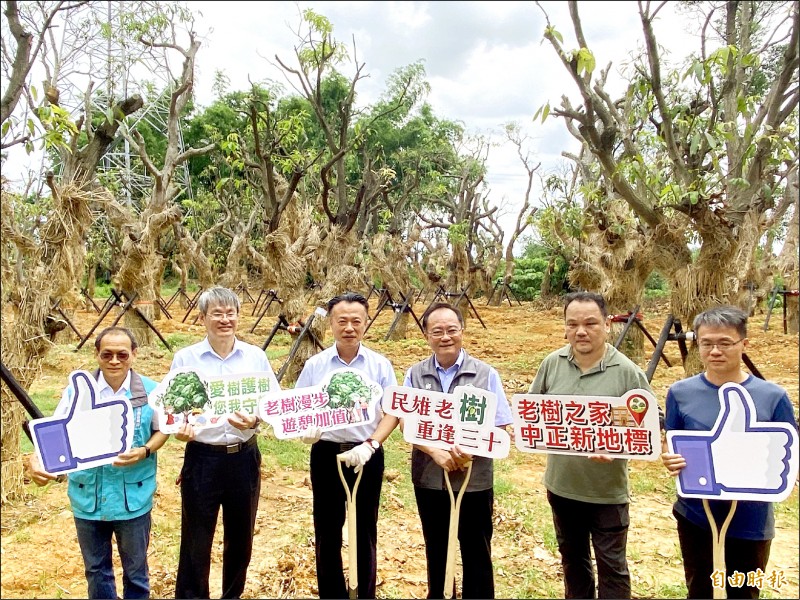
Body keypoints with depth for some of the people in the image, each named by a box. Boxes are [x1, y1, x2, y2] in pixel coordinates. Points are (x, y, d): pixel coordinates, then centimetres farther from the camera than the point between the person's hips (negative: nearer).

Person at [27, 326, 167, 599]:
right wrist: (37, 459, -26)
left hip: (133, 497, -1)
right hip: (87, 497, 1)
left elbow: (162, 429, 3)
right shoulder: (76, 390, -6)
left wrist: (144, 451, -17)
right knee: (96, 569, 20)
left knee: (135, 568, 16)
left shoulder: (150, 390, -7)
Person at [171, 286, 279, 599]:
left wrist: (255, 419, -20)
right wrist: (180, 428, -22)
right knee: (196, 540, 7)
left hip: (244, 457, 2)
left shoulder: (256, 356, -2)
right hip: (202, 458, -2)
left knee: (240, 538, 17)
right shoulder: (185, 358, -4)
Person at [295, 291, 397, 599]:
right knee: (327, 530, 11)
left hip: (367, 455, 0)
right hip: (326, 454, 1)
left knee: (365, 530, 11)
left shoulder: (380, 365, -3)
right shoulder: (314, 365, -2)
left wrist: (372, 443, -17)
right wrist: (306, 430, -17)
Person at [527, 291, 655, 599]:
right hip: (561, 486, 4)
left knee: (611, 566, 12)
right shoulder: (552, 363, -4)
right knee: (572, 558, 24)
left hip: (607, 491, -4)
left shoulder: (628, 372, -15)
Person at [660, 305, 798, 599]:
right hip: (694, 516, 1)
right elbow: (671, 445, 2)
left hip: (751, 520, -1)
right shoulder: (680, 392, -8)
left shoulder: (773, 396, -11)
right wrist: (670, 460, -20)